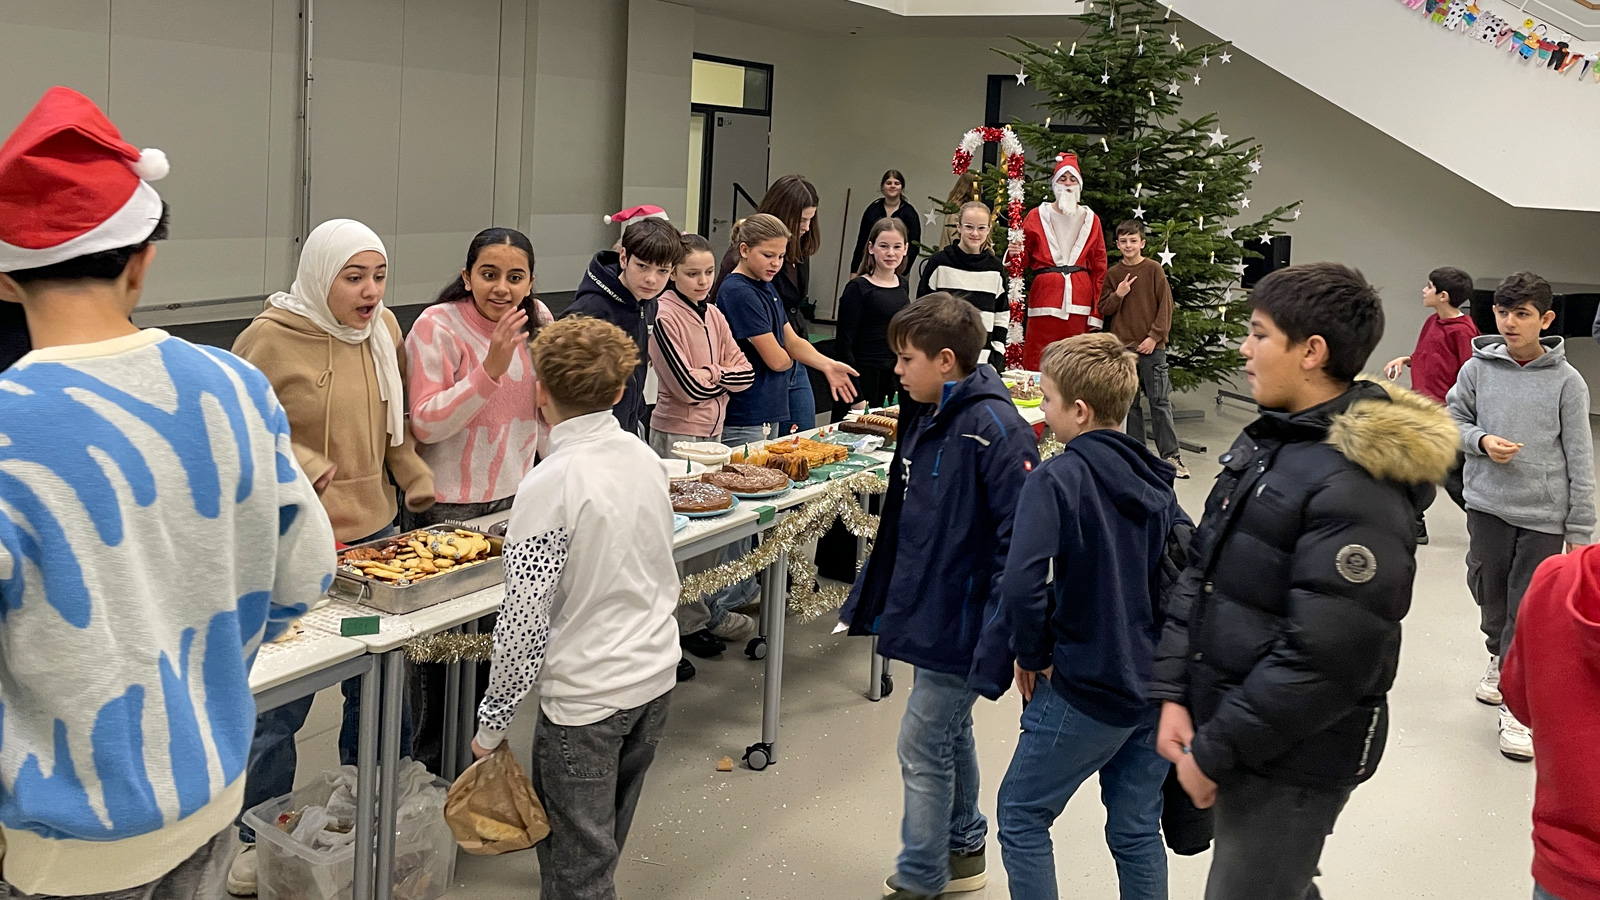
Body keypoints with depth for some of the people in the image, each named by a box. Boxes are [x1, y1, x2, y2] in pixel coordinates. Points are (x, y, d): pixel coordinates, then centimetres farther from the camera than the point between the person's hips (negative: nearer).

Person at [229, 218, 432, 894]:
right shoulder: (271, 337, -14)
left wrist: (417, 481, 5)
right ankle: (258, 839, 22)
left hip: (375, 532, 6)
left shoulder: (383, 330, 5)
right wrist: (302, 467, -21)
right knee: (280, 699, 3)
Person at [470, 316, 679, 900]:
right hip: (655, 678, 7)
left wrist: (493, 721, -9)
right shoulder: (643, 457, 1)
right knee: (604, 840, 25)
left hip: (585, 695, -7)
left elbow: (524, 618, -19)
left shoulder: (551, 484, -20)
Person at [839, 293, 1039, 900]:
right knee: (949, 734, 21)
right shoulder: (925, 418, 6)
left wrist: (998, 639, -27)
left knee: (923, 746, 1)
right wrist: (870, 597, 19)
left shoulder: (993, 428, -23)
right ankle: (963, 849, 40)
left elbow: (1021, 538, -26)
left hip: (963, 621, -9)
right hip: (929, 613, 9)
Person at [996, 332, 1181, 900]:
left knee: (1022, 815, 12)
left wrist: (1032, 654, -11)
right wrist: (1160, 651, 15)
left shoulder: (1057, 478, -16)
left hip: (1085, 688, -6)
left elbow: (1021, 585, -26)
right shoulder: (1154, 482, 4)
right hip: (1155, 687, 6)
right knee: (1136, 830, 18)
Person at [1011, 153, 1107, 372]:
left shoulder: (1090, 219, 12)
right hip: (1044, 294, -1)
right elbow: (1026, 258, 10)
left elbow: (1099, 266, 10)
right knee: (1038, 363, -6)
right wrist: (1015, 253, -16)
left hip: (1079, 299, 1)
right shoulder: (1037, 216, 8)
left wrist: (1097, 311, 3)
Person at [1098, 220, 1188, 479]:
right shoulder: (1113, 274, 8)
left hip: (1151, 347, -3)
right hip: (1122, 346, 3)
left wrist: (1154, 336, -9)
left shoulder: (1154, 269, -1)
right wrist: (1118, 295, -9)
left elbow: (1166, 306, -2)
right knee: (1128, 402, 8)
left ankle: (1170, 455, 0)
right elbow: (1104, 309, 10)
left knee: (1160, 401, -3)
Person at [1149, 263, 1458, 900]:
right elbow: (1200, 575, 9)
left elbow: (1324, 658, -26)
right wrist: (1174, 694, -1)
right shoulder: (1265, 444, 5)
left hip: (1293, 759, -8)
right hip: (1225, 723, 8)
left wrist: (1214, 753, -19)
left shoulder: (1356, 489, -23)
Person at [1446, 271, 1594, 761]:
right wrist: (1481, 441, -12)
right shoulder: (1478, 368, -3)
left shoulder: (1566, 381, -7)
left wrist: (1581, 529, -3)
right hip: (1487, 504, 3)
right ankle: (1501, 657, 43)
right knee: (1489, 592, 16)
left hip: (1543, 515, -2)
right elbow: (1454, 418, 10)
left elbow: (1579, 459, -3)